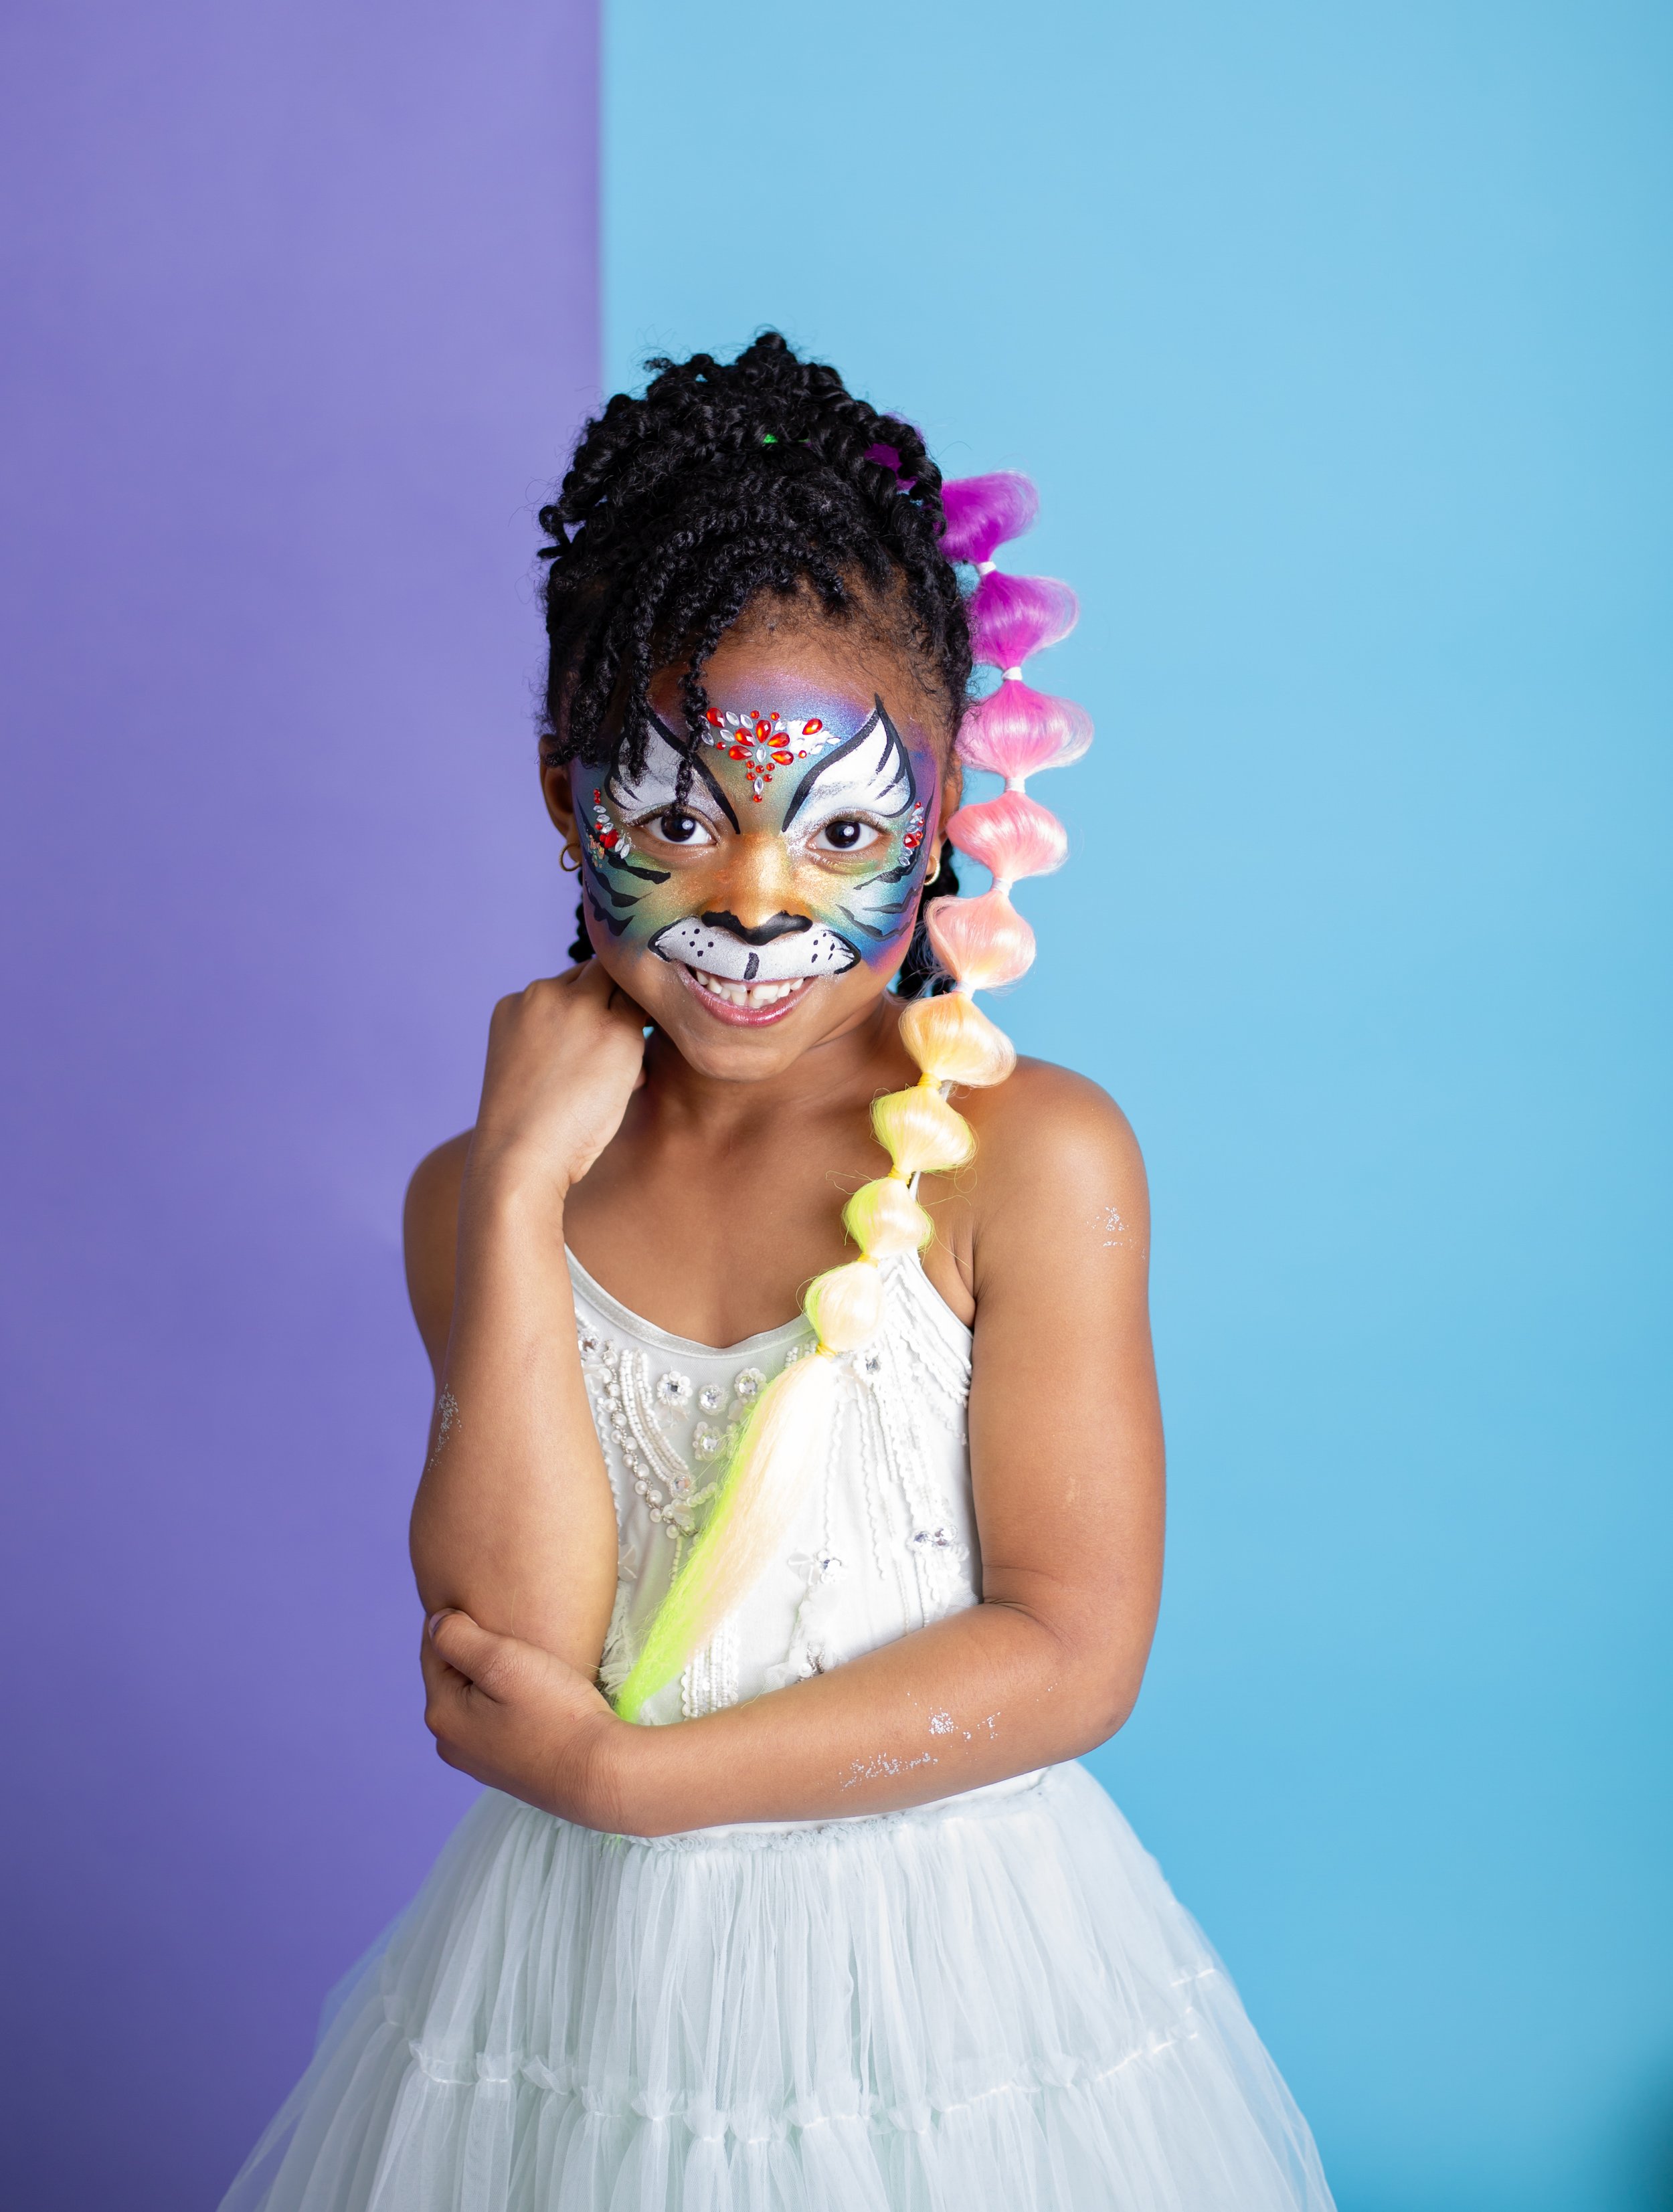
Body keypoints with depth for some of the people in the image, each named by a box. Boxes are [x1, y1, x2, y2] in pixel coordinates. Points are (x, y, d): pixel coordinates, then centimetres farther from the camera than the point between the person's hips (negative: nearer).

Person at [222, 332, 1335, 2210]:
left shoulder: (1032, 1158, -13)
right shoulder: (481, 1191, -3)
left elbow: (1073, 1653, -14)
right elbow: (513, 1629, -14)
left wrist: (619, 1772, -15)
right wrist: (523, 1183, -17)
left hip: (948, 1989, -2)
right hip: (587, 1990, 3)